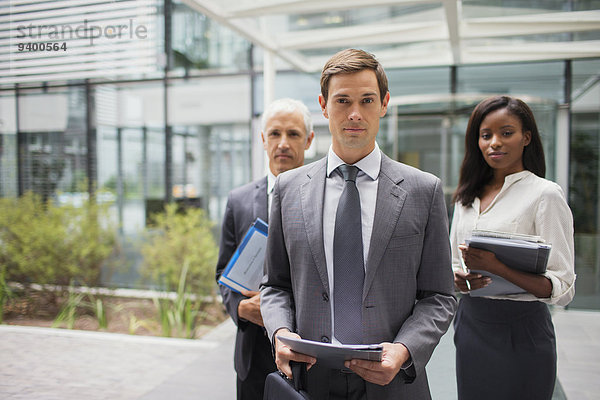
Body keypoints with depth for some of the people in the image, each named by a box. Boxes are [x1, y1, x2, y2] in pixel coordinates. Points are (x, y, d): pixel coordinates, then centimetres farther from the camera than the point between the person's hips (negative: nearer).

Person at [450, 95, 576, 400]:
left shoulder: (545, 194, -10)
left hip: (520, 331, -5)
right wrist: (458, 278, -9)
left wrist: (496, 267, -26)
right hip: (470, 324, 5)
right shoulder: (468, 197, 8)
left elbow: (563, 289, -14)